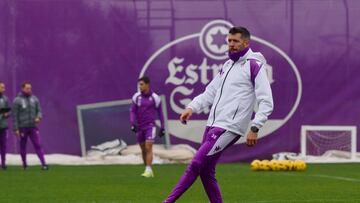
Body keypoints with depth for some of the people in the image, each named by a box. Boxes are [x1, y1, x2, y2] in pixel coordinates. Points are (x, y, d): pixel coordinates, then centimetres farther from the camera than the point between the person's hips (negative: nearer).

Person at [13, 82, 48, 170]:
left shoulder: (34, 99, 7)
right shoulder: (17, 100, -3)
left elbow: (39, 110, 10)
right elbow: (15, 116, -4)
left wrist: (38, 117, -13)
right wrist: (16, 129, -8)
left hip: (33, 127, 2)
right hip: (22, 127, -2)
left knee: (38, 145, -6)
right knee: (23, 146, 7)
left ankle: (43, 164, -11)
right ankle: (24, 164, 18)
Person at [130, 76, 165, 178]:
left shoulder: (155, 97, -5)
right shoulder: (136, 97, 1)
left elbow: (160, 113, 4)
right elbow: (133, 111, 5)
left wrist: (162, 127, 4)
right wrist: (133, 123, -10)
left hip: (150, 126, -4)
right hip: (140, 126, 4)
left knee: (148, 148, -15)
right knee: (143, 149, 9)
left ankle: (148, 170, -17)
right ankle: (148, 170, 20)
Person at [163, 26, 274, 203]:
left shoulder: (254, 66, -5)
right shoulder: (228, 65, 19)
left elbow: (266, 102, -10)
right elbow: (210, 92, 20)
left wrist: (254, 128, -18)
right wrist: (192, 107, 2)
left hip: (229, 128, -8)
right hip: (212, 125, 8)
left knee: (196, 164, -13)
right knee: (206, 172, 6)